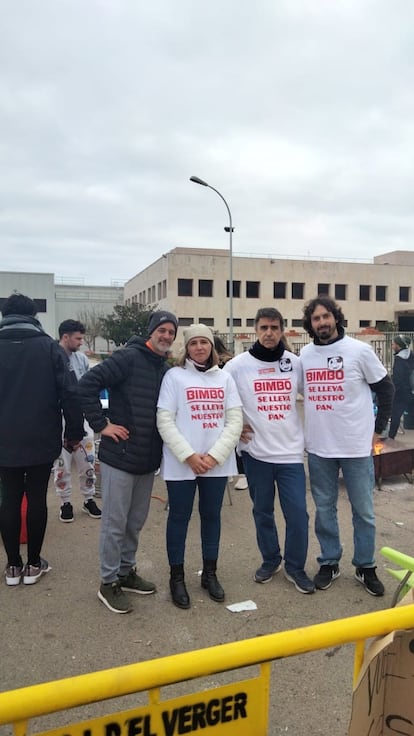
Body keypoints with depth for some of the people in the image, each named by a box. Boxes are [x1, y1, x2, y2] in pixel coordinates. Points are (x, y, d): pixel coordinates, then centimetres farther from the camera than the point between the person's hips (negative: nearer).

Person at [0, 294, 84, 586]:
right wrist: (74, 432, -2)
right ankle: (34, 564, 18)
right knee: (37, 499, 8)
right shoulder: (48, 346, -5)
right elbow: (69, 392, -11)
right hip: (42, 441, -1)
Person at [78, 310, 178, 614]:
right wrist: (101, 424, -18)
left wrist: (160, 449, 5)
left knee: (136, 522, 18)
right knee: (115, 523, 5)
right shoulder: (129, 357, -13)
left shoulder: (167, 369, 8)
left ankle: (126, 572, 35)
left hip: (149, 459, 7)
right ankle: (109, 582, 21)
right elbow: (88, 383, -20)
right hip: (120, 456, -6)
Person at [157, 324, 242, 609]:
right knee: (179, 517, 6)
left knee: (212, 516, 13)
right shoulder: (174, 376, -1)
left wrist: (214, 456, -10)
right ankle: (177, 577, 22)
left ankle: (210, 574, 30)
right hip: (181, 464, -3)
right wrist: (189, 456, -15)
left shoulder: (225, 378, 7)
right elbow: (165, 420, -7)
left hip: (217, 463, 3)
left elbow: (235, 420, 1)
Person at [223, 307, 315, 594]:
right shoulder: (238, 365, -6)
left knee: (298, 513, 0)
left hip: (291, 451, 1)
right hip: (255, 452, 0)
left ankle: (295, 567, 21)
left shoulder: (296, 363, 0)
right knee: (263, 512, 13)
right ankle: (270, 560, 34)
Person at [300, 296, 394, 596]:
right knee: (324, 508, 12)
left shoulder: (359, 350, -7)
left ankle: (366, 566, 26)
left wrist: (378, 429, 0)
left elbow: (386, 389, 1)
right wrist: (313, 425, 9)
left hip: (356, 445, -2)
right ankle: (329, 562, 28)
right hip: (318, 447, 3)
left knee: (363, 510, 9)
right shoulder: (304, 355, 2)